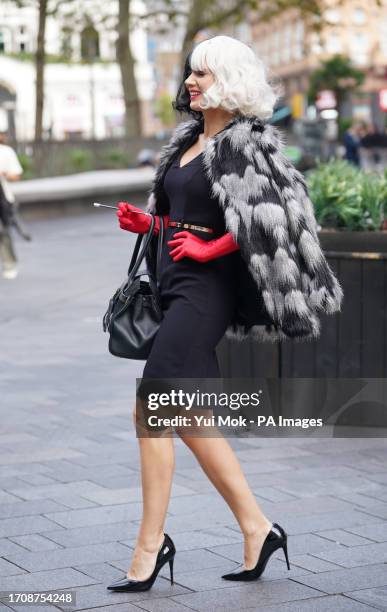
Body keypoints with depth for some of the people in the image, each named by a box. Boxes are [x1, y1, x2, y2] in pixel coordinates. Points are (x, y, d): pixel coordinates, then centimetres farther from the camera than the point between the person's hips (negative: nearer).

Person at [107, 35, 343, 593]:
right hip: (176, 284, 9)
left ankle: (150, 546, -2)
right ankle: (257, 529, 19)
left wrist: (207, 250, -17)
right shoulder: (188, 139, 16)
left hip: (207, 286, -9)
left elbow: (266, 219, -21)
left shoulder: (243, 143, -11)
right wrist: (145, 223, 8)